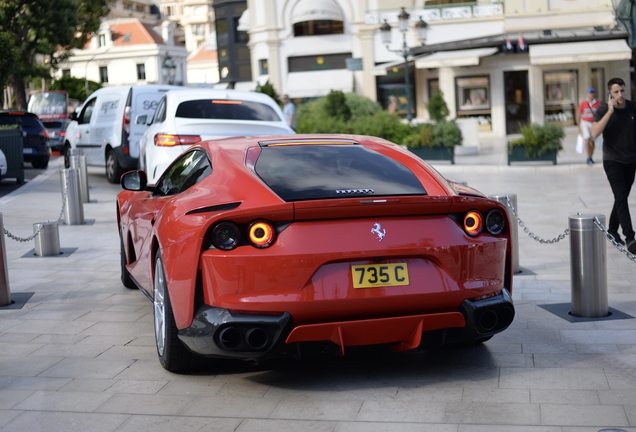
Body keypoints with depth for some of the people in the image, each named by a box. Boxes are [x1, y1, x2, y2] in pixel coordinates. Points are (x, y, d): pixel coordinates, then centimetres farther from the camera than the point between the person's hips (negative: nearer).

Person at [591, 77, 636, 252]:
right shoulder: (603, 110, -11)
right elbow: (594, 133, -25)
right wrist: (610, 111, -26)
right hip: (612, 161, -4)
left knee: (622, 198, 13)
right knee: (621, 197, -15)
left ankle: (612, 231, 29)